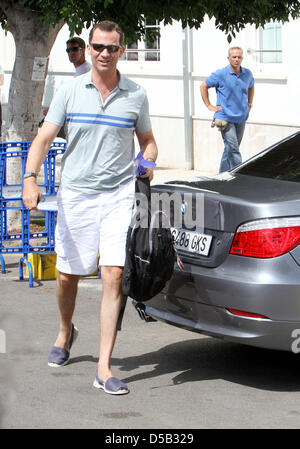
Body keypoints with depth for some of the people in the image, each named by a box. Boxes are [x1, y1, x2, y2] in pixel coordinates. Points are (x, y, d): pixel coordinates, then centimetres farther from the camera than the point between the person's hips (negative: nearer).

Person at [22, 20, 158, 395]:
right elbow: (44, 138, -2)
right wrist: (30, 178, -18)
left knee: (113, 276, -11)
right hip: (75, 194, 1)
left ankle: (103, 368, -9)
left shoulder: (136, 96, 5)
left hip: (119, 194, -1)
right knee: (67, 275, 11)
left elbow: (147, 140, 18)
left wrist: (147, 163, -4)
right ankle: (66, 331, 43)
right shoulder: (70, 91, 2)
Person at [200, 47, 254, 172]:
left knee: (231, 149, 12)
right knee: (233, 149, -12)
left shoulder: (247, 74, 6)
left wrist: (249, 104, 19)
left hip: (241, 118, 5)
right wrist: (209, 105, -1)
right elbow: (204, 86, 3)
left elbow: (251, 87, 29)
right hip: (225, 118, -5)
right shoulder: (221, 74, -8)